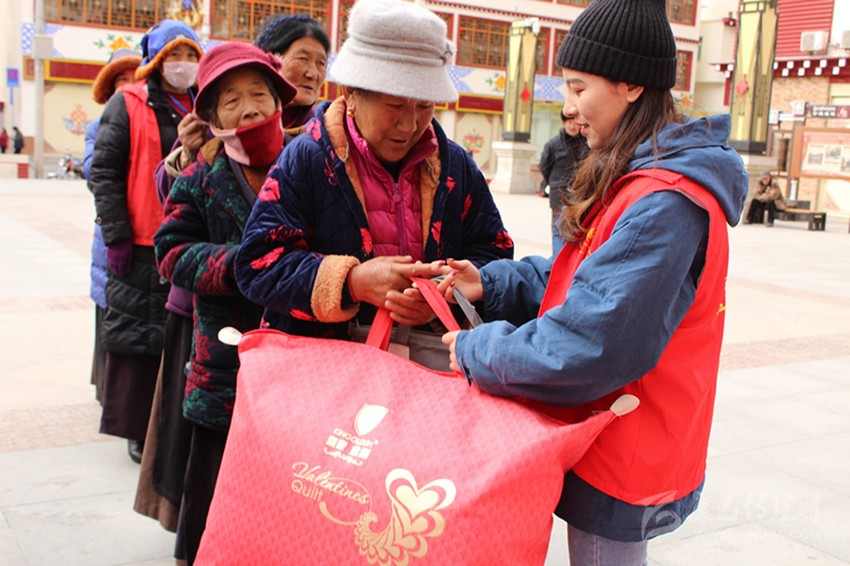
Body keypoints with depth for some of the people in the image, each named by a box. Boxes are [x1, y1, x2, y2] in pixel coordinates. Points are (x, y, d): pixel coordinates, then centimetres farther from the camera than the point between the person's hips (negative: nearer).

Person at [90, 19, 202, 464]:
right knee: (137, 334, 2)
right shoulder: (129, 105, 2)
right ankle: (138, 431, 14)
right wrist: (117, 236, -10)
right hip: (142, 244, -3)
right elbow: (105, 172, -3)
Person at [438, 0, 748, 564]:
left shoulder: (665, 203, -25)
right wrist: (491, 283, 0)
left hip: (623, 459, -9)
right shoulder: (637, 181, 8)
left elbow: (593, 346, -29)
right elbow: (582, 283, 13)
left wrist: (479, 351, -16)